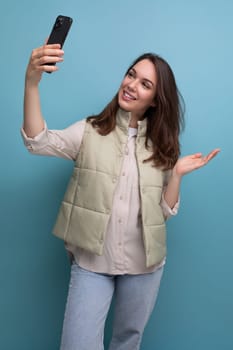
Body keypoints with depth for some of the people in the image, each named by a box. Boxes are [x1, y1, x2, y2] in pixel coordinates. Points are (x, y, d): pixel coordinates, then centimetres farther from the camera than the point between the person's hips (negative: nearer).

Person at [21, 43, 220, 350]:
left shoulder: (161, 146, 4)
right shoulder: (90, 131, -3)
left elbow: (166, 212, 4)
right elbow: (38, 141, -21)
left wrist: (177, 173, -11)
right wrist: (32, 82, -33)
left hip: (144, 263, 3)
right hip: (91, 261, -3)